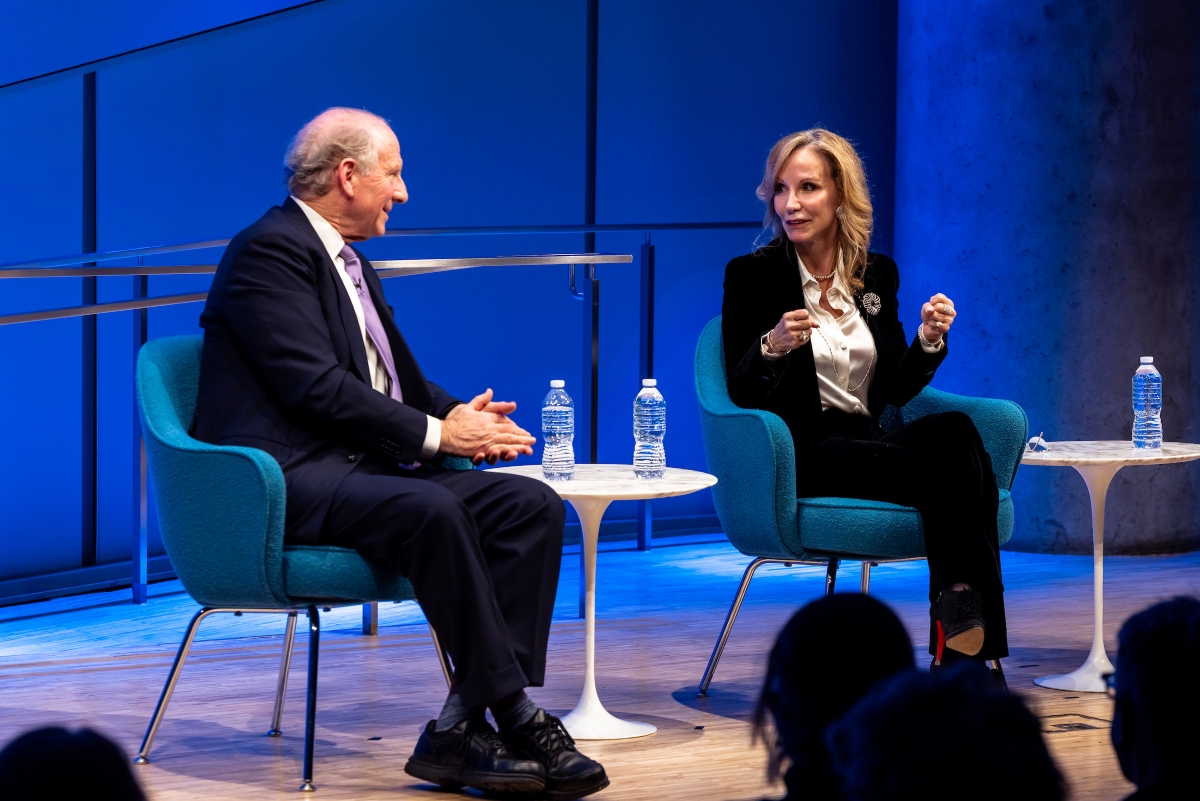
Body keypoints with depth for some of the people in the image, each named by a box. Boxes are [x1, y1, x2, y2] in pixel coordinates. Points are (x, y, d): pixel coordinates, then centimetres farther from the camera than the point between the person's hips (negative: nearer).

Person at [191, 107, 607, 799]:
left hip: (366, 466, 10)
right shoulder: (270, 250, -7)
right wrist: (435, 433, -16)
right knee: (431, 509, -36)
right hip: (294, 479, -10)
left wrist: (462, 414, 0)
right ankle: (519, 719, -28)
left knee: (532, 503, -12)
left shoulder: (351, 262, 24)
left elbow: (402, 381, 23)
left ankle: (463, 729, -20)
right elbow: (314, 386, -17)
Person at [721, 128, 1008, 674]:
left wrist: (928, 341, -5)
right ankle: (966, 635, -29)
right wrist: (773, 346, -25)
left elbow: (894, 392, 14)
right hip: (798, 457, -5)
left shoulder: (878, 274, 13)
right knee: (950, 463, -31)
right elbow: (742, 394, -5)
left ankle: (961, 633, -34)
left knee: (953, 430, -31)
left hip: (867, 440, 5)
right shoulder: (751, 274, 0)